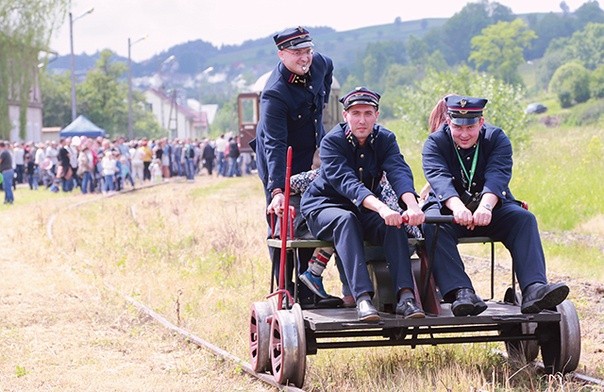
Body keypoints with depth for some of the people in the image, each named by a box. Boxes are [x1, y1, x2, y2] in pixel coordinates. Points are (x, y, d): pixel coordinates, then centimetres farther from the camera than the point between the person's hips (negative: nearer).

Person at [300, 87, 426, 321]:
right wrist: (382, 208, -51)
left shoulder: (385, 139, -5)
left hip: (365, 209, 4)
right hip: (324, 206, -4)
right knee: (345, 219, -38)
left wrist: (412, 206, -46)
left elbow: (399, 172, -24)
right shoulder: (332, 142, -17)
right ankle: (362, 298, -50)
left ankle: (405, 296, -40)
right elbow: (347, 182, -34)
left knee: (394, 223, -28)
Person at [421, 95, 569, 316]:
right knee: (432, 224, -33)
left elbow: (497, 175, -21)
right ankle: (461, 293, -49)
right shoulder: (435, 143, -4)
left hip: (489, 210, 1)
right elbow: (439, 177, -24)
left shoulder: (497, 139, -2)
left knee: (524, 218, -26)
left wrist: (486, 206, -43)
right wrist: (457, 207, -46)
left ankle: (534, 290, -43)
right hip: (449, 209, -1)